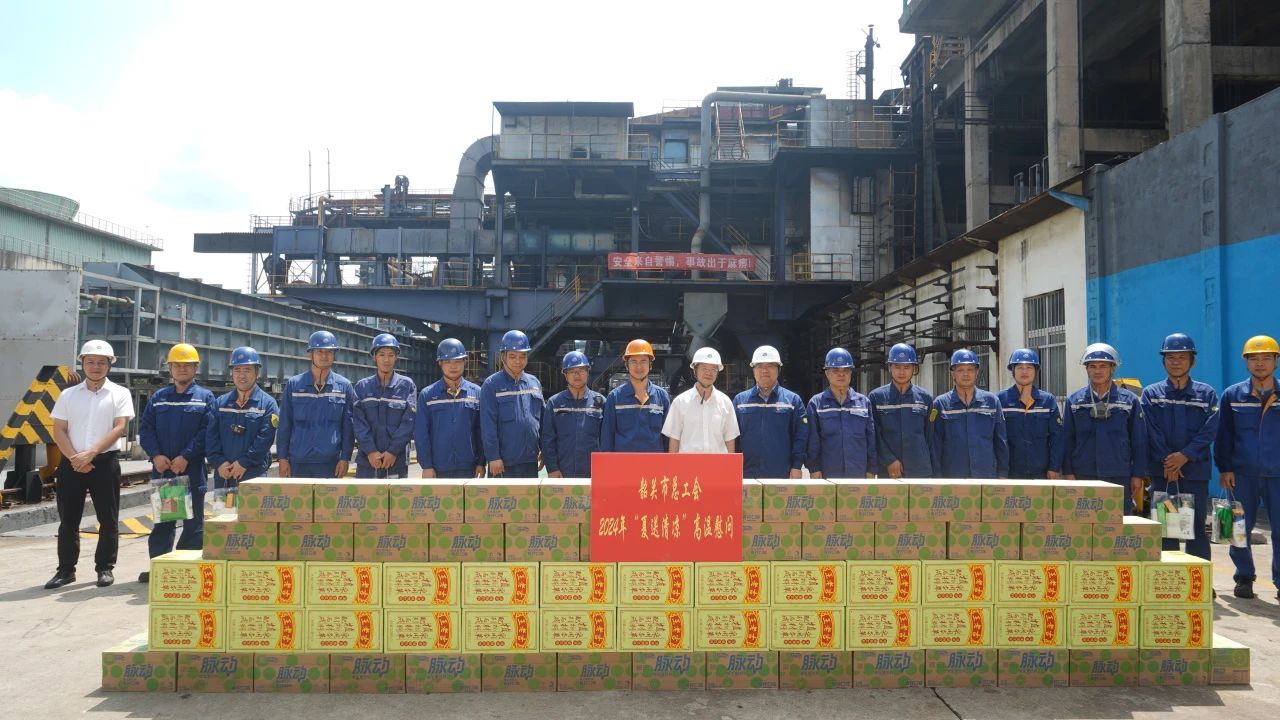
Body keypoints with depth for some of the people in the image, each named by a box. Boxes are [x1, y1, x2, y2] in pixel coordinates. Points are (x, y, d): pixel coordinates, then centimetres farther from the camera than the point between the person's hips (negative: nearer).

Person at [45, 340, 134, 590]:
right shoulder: (68, 394, 9)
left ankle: (105, 568, 12)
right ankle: (66, 569, 16)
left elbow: (119, 428, -8)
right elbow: (59, 431, 5)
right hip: (71, 463, 2)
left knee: (108, 519, 2)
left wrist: (90, 453, -16)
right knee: (68, 519, 7)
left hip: (105, 462, -2)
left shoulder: (119, 394, 2)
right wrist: (74, 458, -10)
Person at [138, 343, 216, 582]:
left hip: (192, 471, -3)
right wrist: (156, 455, -9)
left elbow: (206, 432, -7)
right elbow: (145, 429, 7)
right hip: (162, 470, 3)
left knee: (193, 522, 3)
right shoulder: (158, 397, 12)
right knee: (161, 521, 11)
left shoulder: (205, 398, 2)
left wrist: (186, 457, -16)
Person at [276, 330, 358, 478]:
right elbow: (284, 425, 6)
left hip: (330, 462, -1)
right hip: (298, 462, 1)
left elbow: (348, 427, 3)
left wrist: (345, 458, -3)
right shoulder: (293, 385, 5)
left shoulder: (344, 386, 3)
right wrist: (282, 458, 1)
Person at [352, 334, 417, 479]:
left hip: (397, 459, -1)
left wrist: (393, 451, -11)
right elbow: (358, 422, 0)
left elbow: (409, 422, -3)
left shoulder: (407, 385, 4)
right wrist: (370, 451, -11)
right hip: (367, 459, 1)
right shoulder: (362, 386, 8)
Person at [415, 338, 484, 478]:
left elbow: (482, 430, 4)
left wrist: (481, 462, 0)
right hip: (438, 469, 0)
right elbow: (421, 433, 0)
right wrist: (426, 466, -6)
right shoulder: (427, 395, 1)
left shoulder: (476, 393, 3)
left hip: (468, 468, 1)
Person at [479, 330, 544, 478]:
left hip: (531, 461, 5)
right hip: (504, 463, -5)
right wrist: (493, 457, -14)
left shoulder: (534, 383, 10)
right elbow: (488, 425, -10)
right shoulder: (491, 385, -6)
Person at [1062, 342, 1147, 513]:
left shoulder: (1129, 400, 4)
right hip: (1083, 476, 1)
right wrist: (1068, 473, 0)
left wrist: (1138, 475, 1)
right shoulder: (1074, 401, 6)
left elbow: (1139, 440, 5)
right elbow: (1067, 439, 6)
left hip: (1120, 477, 0)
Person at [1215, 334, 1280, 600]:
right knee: (1241, 528, 4)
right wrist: (1224, 468, -2)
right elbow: (1224, 435, 4)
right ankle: (1244, 578, 17)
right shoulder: (1232, 395, 4)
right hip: (1242, 474, 0)